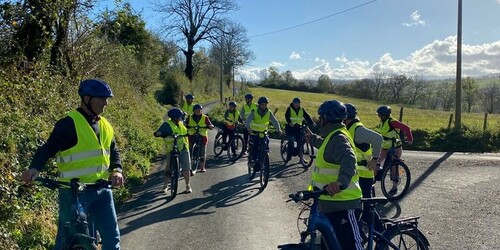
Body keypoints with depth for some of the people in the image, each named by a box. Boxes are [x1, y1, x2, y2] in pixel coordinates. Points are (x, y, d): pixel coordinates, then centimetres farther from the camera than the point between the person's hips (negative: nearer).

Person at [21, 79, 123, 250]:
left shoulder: (105, 126, 11)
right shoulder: (69, 123, -10)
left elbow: (114, 152, 15)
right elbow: (48, 148, -15)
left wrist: (117, 170, -4)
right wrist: (35, 168, -33)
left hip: (101, 190, 6)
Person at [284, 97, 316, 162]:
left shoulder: (302, 110, 9)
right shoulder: (289, 109, -4)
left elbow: (307, 116, -1)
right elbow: (287, 116, -20)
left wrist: (312, 123, -17)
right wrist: (290, 122, -40)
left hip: (298, 127, 4)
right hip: (290, 127, -4)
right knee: (291, 140, -16)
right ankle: (289, 156, -6)